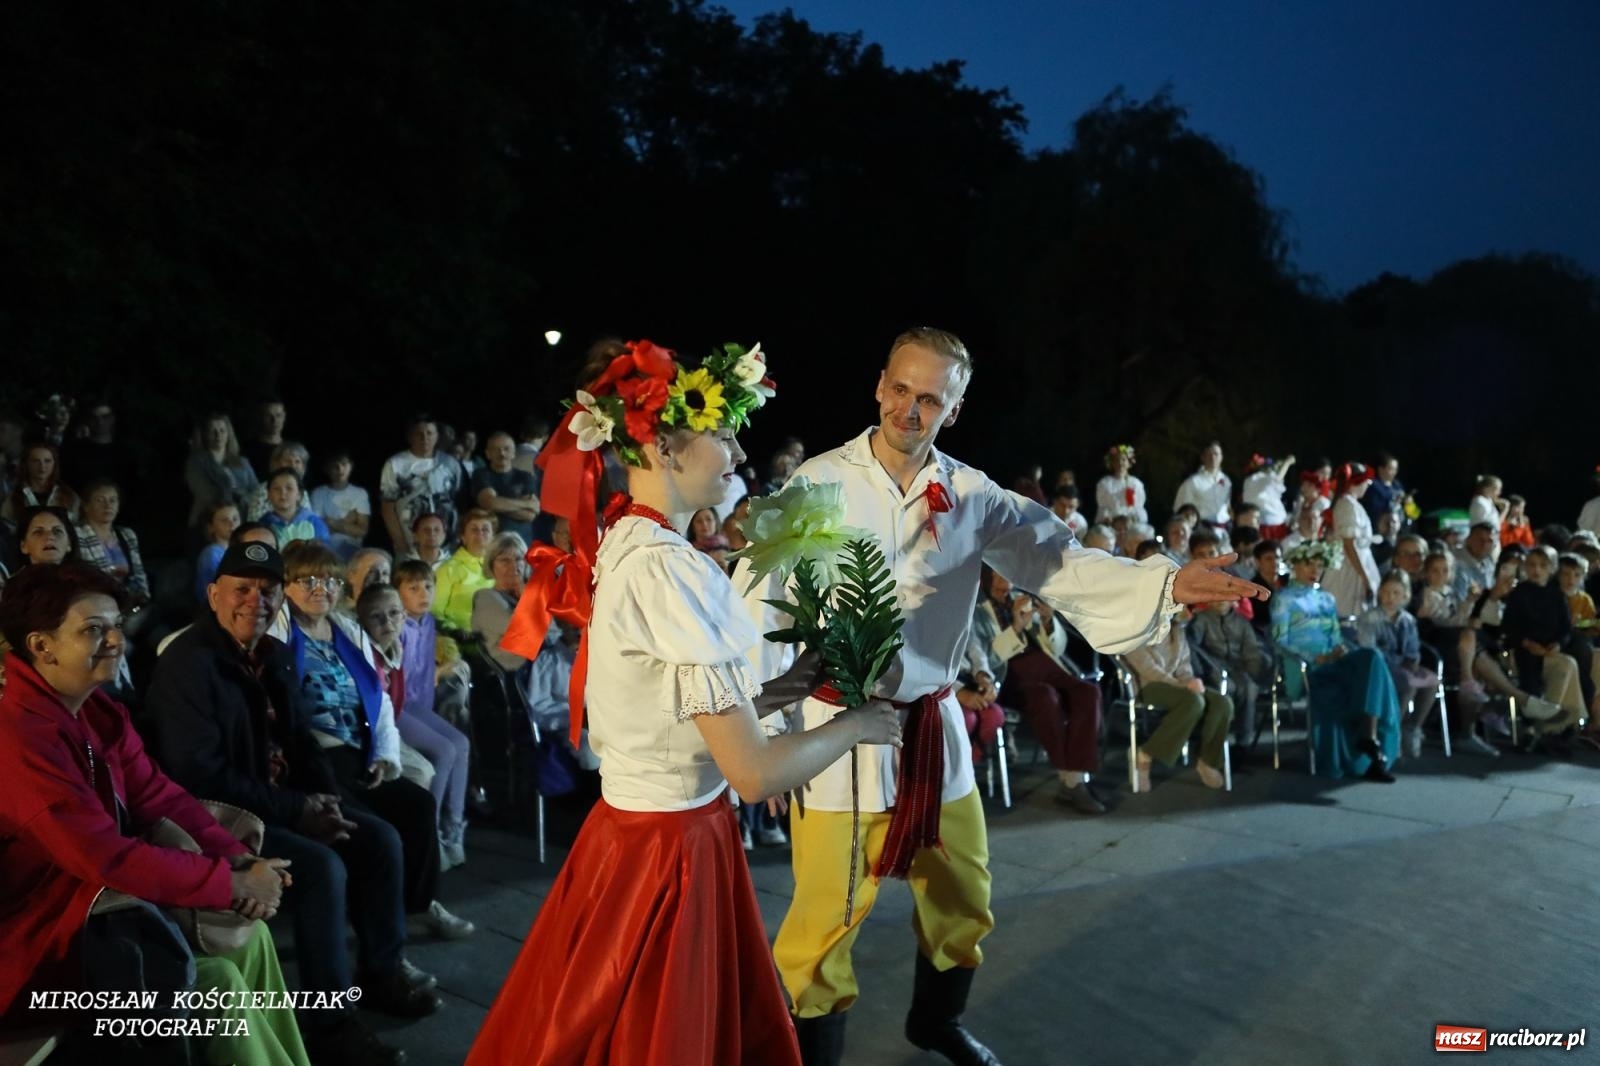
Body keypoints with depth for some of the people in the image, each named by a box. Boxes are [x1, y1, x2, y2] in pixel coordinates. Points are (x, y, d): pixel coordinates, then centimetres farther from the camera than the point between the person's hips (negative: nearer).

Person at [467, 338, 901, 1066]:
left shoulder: (626, 547, 4)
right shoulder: (667, 567, -24)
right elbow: (755, 773, -24)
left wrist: (783, 688, 8)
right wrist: (855, 723, -8)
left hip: (644, 829, 9)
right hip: (668, 850, -9)